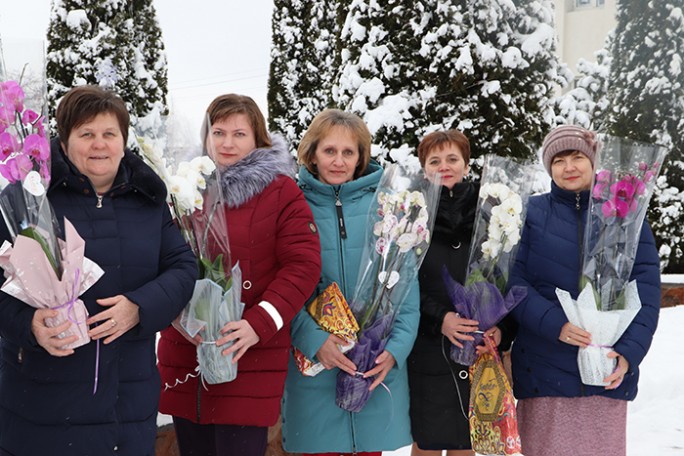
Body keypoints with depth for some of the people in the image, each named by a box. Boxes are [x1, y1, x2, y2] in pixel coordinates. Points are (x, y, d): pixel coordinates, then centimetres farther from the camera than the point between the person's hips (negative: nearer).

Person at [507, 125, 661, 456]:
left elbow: (647, 291, 1)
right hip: (545, 371, -1)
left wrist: (629, 352, -12)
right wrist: (554, 324, -19)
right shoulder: (531, 213, 3)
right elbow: (513, 281, -4)